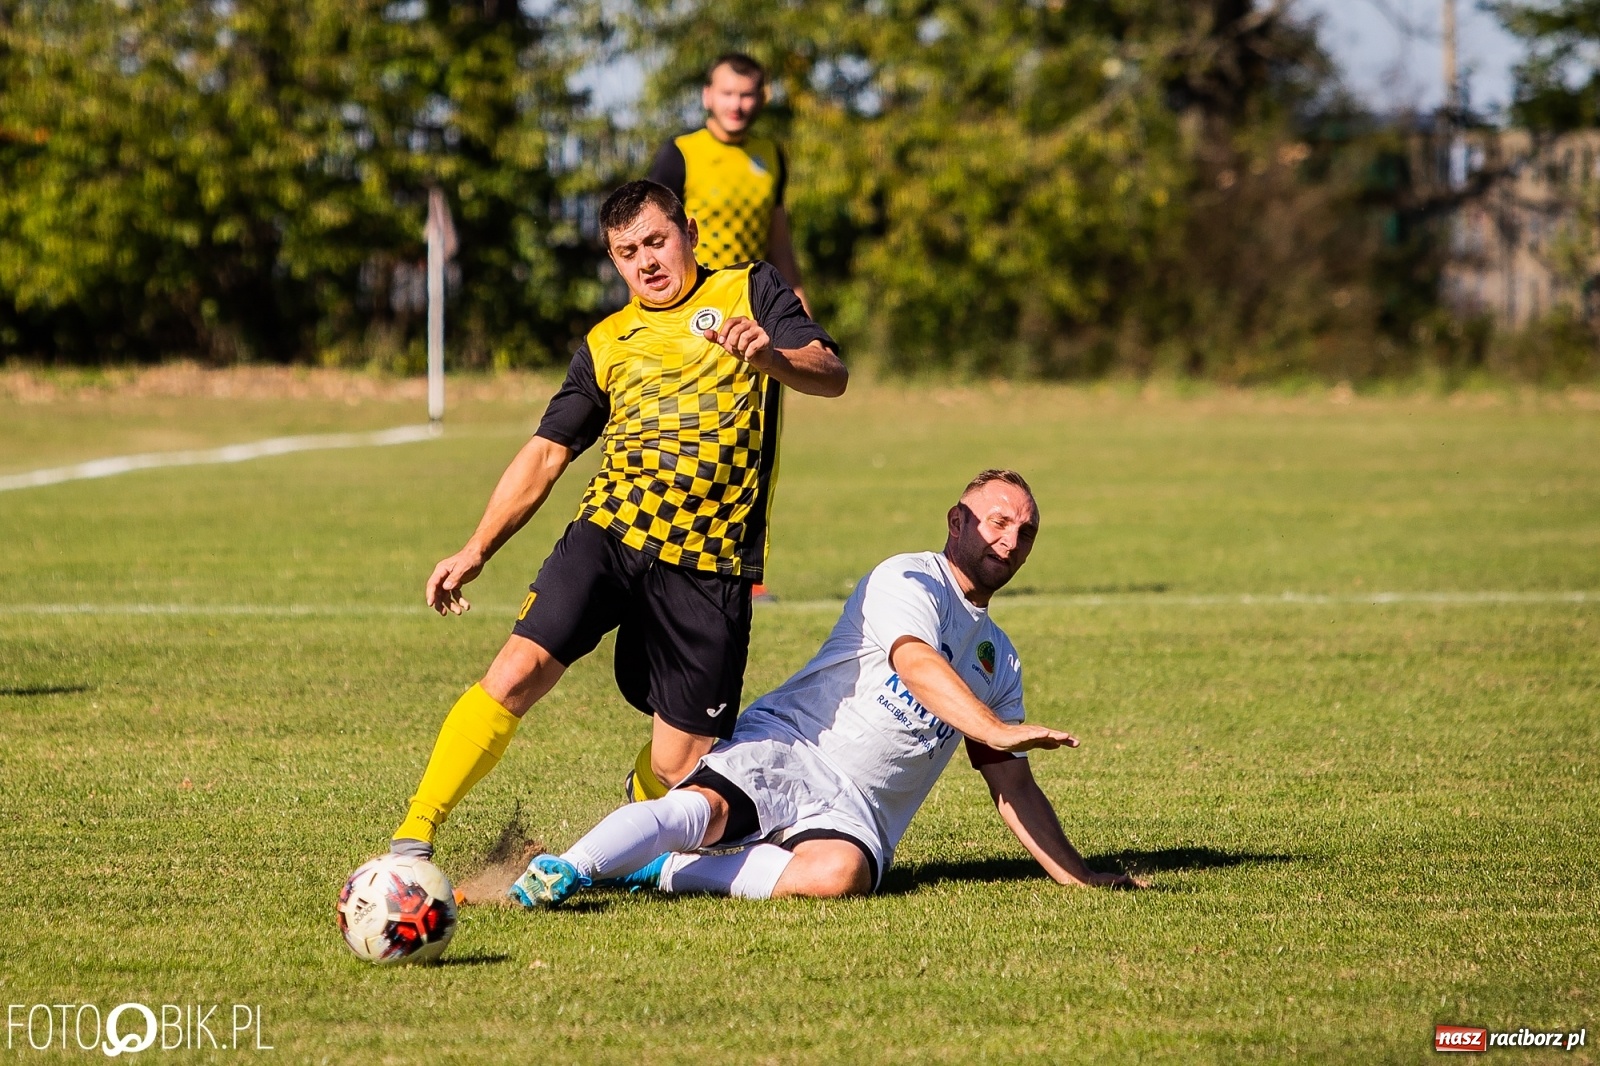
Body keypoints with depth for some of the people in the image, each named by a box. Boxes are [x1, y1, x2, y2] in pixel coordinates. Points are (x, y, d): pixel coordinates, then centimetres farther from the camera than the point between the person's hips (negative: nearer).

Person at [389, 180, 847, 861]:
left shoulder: (749, 293, 11)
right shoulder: (606, 343, 20)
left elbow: (830, 375, -4)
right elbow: (546, 453, 21)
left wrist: (771, 357, -26)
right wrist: (476, 551, 12)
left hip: (707, 562, -2)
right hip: (607, 533, 2)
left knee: (679, 765, -4)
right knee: (517, 671, -18)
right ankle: (411, 842, -16)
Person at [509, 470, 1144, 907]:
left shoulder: (999, 661, 26)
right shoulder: (910, 580, 2)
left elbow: (1014, 787, 27)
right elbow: (917, 665, -19)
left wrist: (1078, 875, 18)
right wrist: (996, 729, -34)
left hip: (858, 809, 4)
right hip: (786, 749, -4)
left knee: (841, 873, -33)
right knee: (704, 810, -35)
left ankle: (655, 871, -28)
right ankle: (563, 871, -47)